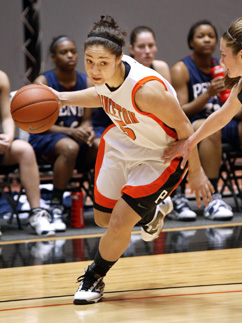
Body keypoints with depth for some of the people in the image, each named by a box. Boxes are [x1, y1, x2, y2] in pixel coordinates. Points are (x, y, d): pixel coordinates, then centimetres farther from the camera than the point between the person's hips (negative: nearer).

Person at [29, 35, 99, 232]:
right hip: (44, 140, -4)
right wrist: (70, 131, -25)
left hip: (78, 137, 4)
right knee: (70, 147, -39)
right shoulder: (43, 83, -8)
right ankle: (56, 207, -27)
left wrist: (87, 131, -16)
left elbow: (86, 120, 9)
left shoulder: (86, 83, 6)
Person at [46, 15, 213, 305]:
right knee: (103, 217, 18)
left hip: (160, 156, -7)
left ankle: (94, 278, 20)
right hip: (123, 142, 7)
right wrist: (63, 98, -4)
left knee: (120, 224, -9)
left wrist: (195, 172, -13)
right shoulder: (105, 74, -19)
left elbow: (183, 127, -24)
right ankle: (152, 210, 49)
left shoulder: (146, 88, -39)